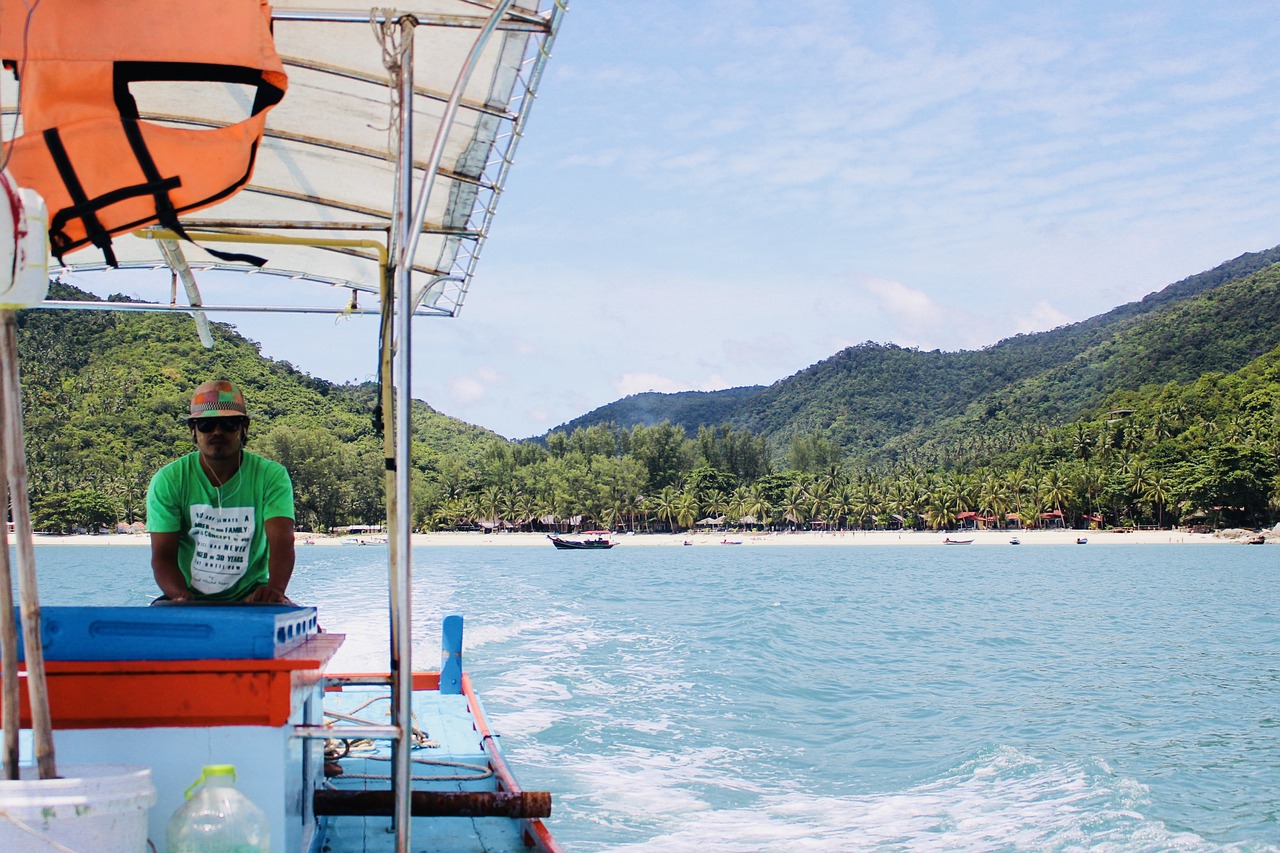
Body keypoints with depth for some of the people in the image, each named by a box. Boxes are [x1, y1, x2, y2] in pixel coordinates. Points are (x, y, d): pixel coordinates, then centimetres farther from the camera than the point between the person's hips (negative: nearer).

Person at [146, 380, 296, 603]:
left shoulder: (272, 476, -3)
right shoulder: (168, 481, -2)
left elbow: (282, 542, -16)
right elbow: (163, 555, -6)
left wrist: (274, 589, -38)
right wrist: (181, 596, -28)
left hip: (252, 598, 0)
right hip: (190, 597, 0)